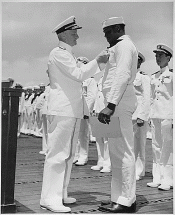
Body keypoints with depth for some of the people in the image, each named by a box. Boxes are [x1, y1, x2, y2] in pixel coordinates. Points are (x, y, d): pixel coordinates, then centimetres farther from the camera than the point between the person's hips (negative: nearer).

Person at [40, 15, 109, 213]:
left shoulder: (69, 56, 24)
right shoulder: (58, 54, -8)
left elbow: (83, 74, 22)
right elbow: (79, 75, -17)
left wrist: (102, 60, 13)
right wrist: (97, 61, -8)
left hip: (73, 111, 10)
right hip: (61, 111, -10)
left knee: (68, 154, 11)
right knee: (57, 154, -9)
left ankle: (59, 194, 18)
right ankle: (49, 198, -5)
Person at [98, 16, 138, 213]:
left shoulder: (124, 45, -6)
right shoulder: (119, 47, 26)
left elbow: (123, 76, -20)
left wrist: (110, 105, -28)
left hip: (119, 103, -11)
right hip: (117, 103, 11)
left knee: (123, 152, -9)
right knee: (117, 152, 11)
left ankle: (126, 201, -5)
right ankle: (119, 197, 17)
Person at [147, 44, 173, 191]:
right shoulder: (153, 77, 16)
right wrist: (150, 115, 13)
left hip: (167, 115, -6)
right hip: (155, 115, 6)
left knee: (167, 147, -6)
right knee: (156, 147, 6)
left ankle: (168, 180, -1)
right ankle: (157, 178, 12)